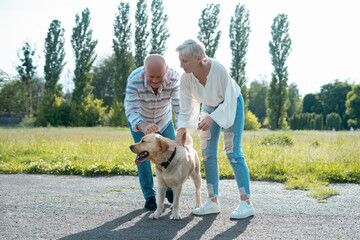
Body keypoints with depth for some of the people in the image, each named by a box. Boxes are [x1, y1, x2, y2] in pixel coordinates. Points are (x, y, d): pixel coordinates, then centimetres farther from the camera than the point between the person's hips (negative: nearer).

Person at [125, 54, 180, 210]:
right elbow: (131, 111, -41)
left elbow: (179, 107, -35)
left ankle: (169, 189, 26)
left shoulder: (174, 78, -34)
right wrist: (143, 127, -62)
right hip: (139, 120, -2)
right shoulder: (134, 79, -38)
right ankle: (149, 196, 5)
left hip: (163, 118, 2)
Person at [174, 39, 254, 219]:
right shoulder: (186, 78, -21)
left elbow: (229, 100, -24)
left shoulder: (218, 69, -35)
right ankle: (213, 201, 7)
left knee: (232, 152, -12)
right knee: (207, 154, -1)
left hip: (231, 105, -5)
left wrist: (212, 118, -34)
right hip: (209, 106, 5)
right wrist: (180, 133, -24)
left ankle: (246, 203, -7)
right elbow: (185, 110, -13)